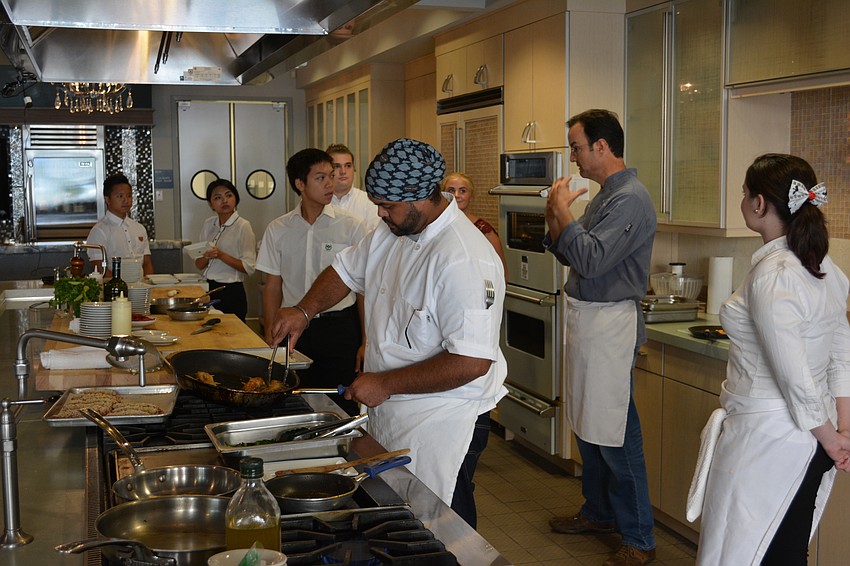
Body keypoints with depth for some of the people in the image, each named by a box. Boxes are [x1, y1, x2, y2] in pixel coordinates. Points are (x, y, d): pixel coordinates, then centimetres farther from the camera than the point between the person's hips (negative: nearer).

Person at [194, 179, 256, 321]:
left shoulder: (243, 226, -7)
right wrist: (207, 256, -11)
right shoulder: (208, 224, 10)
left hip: (231, 292, -5)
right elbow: (199, 265, 10)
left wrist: (221, 255, -20)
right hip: (209, 289, 5)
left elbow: (249, 267, -12)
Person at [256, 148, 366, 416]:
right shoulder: (278, 230, 5)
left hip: (340, 326, -2)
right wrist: (270, 339, 6)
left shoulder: (350, 226, -2)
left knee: (342, 406, -1)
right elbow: (273, 287, 10)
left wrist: (365, 341, -5)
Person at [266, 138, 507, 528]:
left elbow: (472, 362, -29)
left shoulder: (463, 260, -26)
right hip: (388, 413, 9)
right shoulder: (392, 231, 4)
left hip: (440, 426, -8)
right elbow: (348, 269, 22)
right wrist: (304, 310, 4)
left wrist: (385, 384, -22)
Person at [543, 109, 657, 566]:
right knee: (587, 426, 19)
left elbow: (590, 259, -25)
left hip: (609, 325, -10)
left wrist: (562, 211, -15)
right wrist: (555, 220, 1)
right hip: (585, 320, 10)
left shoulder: (631, 199, -17)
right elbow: (571, 256, 17)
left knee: (615, 436, -4)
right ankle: (599, 512, 34)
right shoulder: (604, 195, 14)